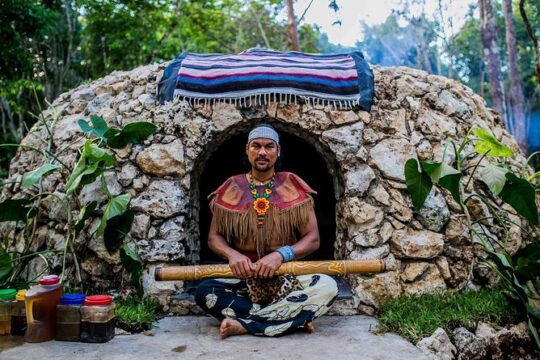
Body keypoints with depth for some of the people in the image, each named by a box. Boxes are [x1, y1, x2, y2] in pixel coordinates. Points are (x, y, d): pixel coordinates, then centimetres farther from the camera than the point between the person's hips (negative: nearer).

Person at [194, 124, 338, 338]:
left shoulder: (293, 187, 2)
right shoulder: (231, 188, 6)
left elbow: (313, 239, -2)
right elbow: (214, 237, 7)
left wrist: (281, 254, -21)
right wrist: (231, 254, -18)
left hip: (287, 279, 0)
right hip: (242, 279, 1)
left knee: (328, 287, -29)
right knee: (204, 291, -29)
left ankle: (243, 324, -24)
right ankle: (294, 318, -23)